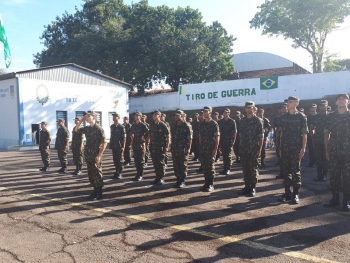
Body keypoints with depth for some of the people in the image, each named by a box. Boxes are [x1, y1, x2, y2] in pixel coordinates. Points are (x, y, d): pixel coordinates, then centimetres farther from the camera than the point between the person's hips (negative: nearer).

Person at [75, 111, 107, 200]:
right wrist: (81, 121, 8)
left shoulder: (99, 129, -12)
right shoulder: (87, 128, 10)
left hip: (95, 156, -7)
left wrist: (99, 155, -19)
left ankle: (99, 194, 10)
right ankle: (95, 191, 24)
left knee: (97, 175, 0)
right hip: (88, 155, 7)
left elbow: (104, 143, -15)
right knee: (91, 175, 12)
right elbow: (76, 130, 23)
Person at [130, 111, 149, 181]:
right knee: (136, 160, 9)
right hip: (134, 145, 6)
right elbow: (131, 133, 25)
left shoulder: (143, 125, -8)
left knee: (141, 160, -1)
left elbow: (148, 133, -12)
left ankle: (140, 175, 5)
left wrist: (144, 139, -9)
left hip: (141, 145, -6)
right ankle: (138, 173, 19)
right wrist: (132, 139, 15)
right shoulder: (133, 125, 11)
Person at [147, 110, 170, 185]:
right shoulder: (151, 124, 10)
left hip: (160, 147, -6)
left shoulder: (163, 125, -8)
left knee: (160, 162, -1)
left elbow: (168, 136, -9)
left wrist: (167, 146, -13)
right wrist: (147, 140, 12)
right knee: (155, 162, 10)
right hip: (153, 146, 6)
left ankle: (161, 178, 9)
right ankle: (157, 177, 20)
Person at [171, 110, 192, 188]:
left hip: (183, 149, -5)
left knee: (183, 165, 0)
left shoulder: (186, 126, -6)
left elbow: (190, 138, -6)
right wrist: (172, 147, 11)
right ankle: (178, 179, 20)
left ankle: (182, 181, 8)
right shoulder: (173, 126, 10)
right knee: (176, 165, 9)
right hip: (175, 149, 5)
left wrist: (189, 148, -11)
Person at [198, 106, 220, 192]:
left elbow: (217, 137, -9)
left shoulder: (214, 124, -6)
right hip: (202, 149, 6)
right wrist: (200, 146, 10)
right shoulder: (202, 124, 12)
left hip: (211, 149, -6)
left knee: (210, 167, 0)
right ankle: (206, 183, 20)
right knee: (204, 167, 10)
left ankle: (211, 185, 8)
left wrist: (215, 149, -15)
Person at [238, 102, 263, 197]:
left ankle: (253, 188, 11)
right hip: (243, 149, 5)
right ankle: (247, 186, 20)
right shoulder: (242, 120, 11)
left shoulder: (258, 120, -3)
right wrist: (240, 147, 8)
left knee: (253, 169, 2)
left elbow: (261, 136, -5)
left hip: (253, 150, -5)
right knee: (245, 169, 10)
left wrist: (260, 149, -10)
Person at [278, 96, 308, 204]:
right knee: (286, 171, 8)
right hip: (285, 148, 4)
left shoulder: (301, 117, -2)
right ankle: (287, 193, 16)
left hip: (296, 148, -4)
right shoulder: (283, 117, 9)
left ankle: (295, 194, 10)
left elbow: (304, 134, -4)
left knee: (296, 171, 2)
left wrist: (303, 148, -10)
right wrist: (280, 148, 8)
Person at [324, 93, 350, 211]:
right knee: (334, 175, 7)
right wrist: (327, 150, 1)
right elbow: (327, 133, 7)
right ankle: (335, 199, 19)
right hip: (334, 151, 2)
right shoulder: (331, 116, 6)